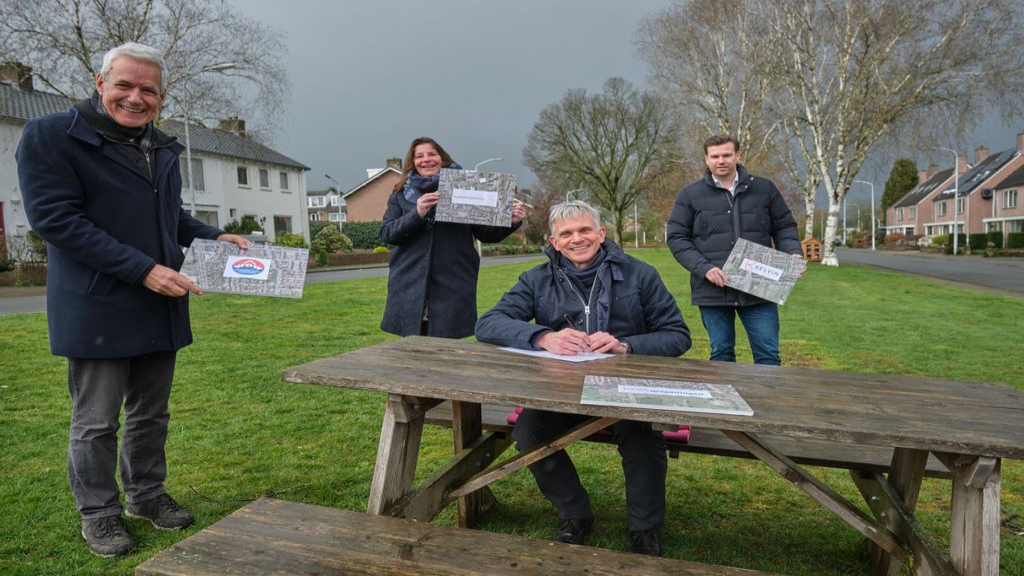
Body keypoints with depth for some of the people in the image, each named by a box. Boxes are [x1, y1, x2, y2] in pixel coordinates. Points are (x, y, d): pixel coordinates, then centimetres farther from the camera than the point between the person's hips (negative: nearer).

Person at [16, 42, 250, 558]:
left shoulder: (163, 150, 13)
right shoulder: (51, 136, -8)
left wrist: (214, 237, 4)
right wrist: (142, 269, -23)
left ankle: (146, 494, 33)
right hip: (97, 309, -6)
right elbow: (55, 218, -17)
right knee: (96, 421, 7)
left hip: (160, 306, 6)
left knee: (151, 413, 16)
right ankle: (98, 513, 24)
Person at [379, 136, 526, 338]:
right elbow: (386, 234, 1)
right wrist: (417, 214, -15)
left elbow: (486, 233, 8)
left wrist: (512, 221, -11)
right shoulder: (401, 195, 12)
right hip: (410, 286, 1)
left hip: (453, 287, -1)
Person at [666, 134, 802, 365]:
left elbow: (784, 227, 14)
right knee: (721, 354, 11)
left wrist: (794, 253, -7)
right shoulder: (690, 195, 4)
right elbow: (676, 238, 0)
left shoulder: (765, 189, 8)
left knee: (768, 353, 4)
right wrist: (704, 268, -13)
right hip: (713, 291, -1)